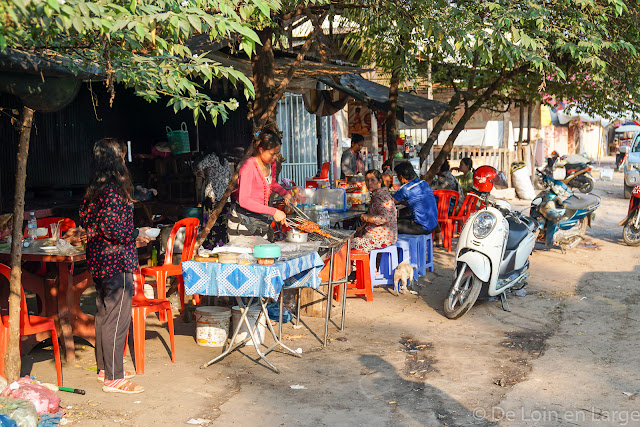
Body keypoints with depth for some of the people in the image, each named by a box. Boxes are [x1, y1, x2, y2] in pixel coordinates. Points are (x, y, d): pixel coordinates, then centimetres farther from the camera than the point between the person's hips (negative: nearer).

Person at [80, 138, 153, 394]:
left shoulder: (93, 190, 10)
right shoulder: (114, 190, -18)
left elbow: (85, 218, 18)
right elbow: (111, 227, -26)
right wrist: (136, 235, -10)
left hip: (98, 259, 10)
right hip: (116, 261, -10)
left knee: (103, 314, 18)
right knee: (117, 319, -4)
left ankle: (105, 368, 30)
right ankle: (113, 379, 2)